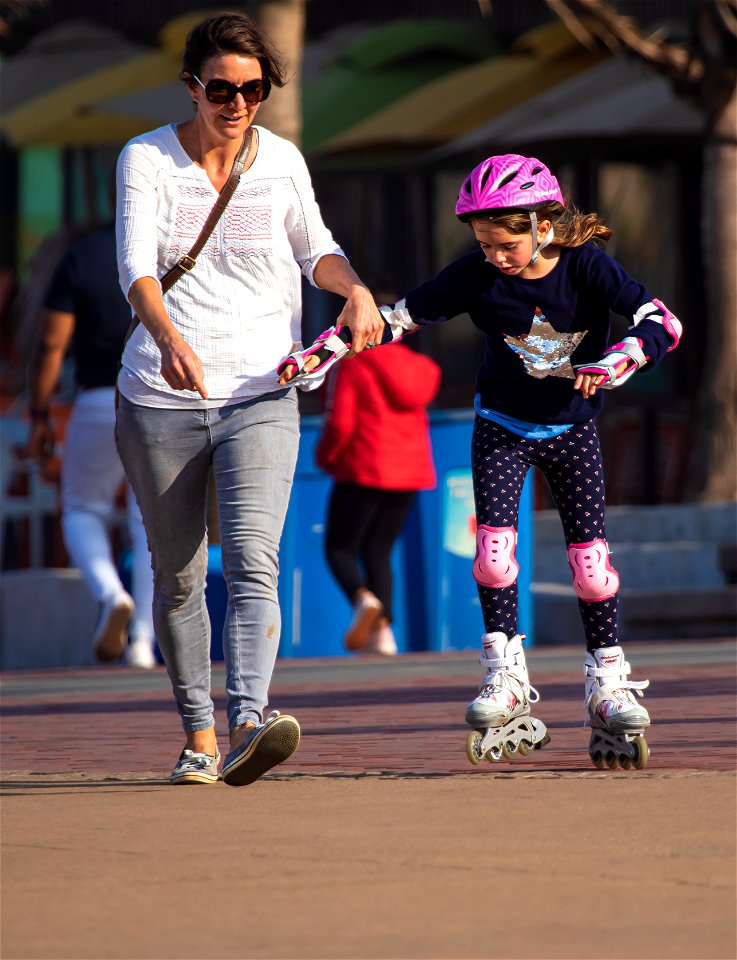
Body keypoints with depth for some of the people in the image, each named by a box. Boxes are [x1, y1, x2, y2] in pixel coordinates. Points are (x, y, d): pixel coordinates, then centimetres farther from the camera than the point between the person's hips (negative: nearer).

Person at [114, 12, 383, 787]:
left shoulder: (282, 161, 4)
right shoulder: (146, 159, -3)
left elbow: (314, 248, 19)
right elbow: (135, 264, -16)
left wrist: (356, 290, -4)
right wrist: (167, 337, -36)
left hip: (259, 397, 0)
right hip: (159, 401, 0)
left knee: (253, 563, -19)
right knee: (176, 577, 9)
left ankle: (247, 726, -34)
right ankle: (197, 734, 24)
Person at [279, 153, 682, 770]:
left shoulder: (587, 267, -18)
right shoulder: (476, 275, -15)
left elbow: (663, 323, -23)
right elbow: (398, 317, -11)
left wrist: (617, 361, -42)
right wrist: (325, 351, -22)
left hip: (572, 427, -1)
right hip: (502, 427, 1)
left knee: (591, 560, -4)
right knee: (494, 546, -16)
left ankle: (610, 687, 10)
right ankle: (506, 683, -6)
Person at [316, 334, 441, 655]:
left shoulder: (350, 368, -8)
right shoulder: (416, 366, 12)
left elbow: (340, 424, -15)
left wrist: (326, 457, 2)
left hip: (364, 472, -6)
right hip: (410, 472, 6)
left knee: (339, 547, 5)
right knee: (378, 551, 12)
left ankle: (362, 597, -25)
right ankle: (383, 630, -3)